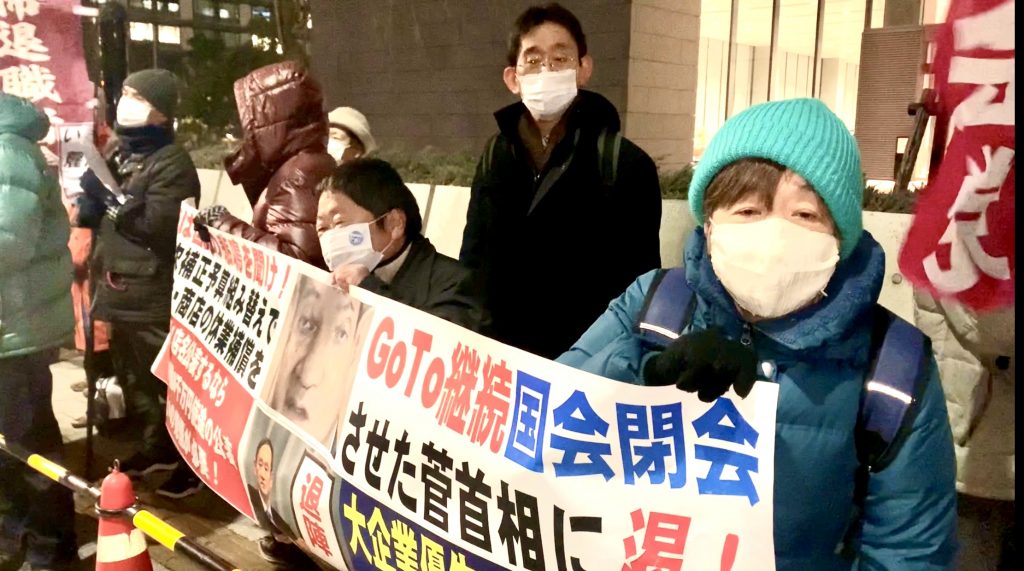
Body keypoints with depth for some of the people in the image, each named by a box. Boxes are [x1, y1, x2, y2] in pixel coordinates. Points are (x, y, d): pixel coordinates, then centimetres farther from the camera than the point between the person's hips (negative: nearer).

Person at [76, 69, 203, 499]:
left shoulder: (172, 162, -13)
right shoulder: (118, 152, 14)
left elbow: (159, 227, -22)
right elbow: (104, 213, 22)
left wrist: (108, 197, -19)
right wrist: (89, 205, 0)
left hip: (155, 295, -9)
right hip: (118, 287, 9)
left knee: (169, 378, -2)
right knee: (133, 375, 19)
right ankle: (156, 447, 35)